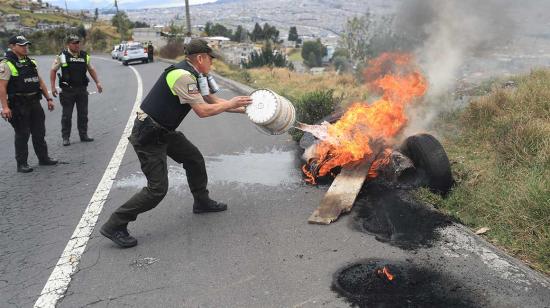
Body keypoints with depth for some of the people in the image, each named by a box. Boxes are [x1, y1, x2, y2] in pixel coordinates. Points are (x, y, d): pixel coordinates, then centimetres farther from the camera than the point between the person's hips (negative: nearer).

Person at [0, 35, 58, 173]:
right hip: (18, 105, -7)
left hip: (34, 103, 7)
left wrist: (48, 98, 13)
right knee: (22, 135, 0)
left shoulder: (31, 62, 13)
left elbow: (40, 82, 18)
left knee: (39, 132, 13)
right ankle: (22, 164, 11)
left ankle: (43, 158, 25)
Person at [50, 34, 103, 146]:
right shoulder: (62, 56, -3)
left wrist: (97, 82, 13)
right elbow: (53, 70, 1)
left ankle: (83, 135, 20)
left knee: (83, 114, 9)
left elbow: (91, 69, 20)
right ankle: (66, 137, 11)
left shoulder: (85, 56, 8)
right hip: (68, 90, -4)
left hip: (82, 89, 4)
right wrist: (53, 87, -5)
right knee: (67, 115, 2)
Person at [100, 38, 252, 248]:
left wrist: (241, 109, 14)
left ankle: (202, 202, 37)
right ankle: (114, 226, 3)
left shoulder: (192, 75, 9)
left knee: (194, 159, 18)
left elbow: (210, 100, 16)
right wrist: (230, 104, -10)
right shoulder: (183, 76, -22)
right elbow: (202, 111, -23)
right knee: (157, 188, -9)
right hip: (147, 136, -10)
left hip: (164, 132, 10)